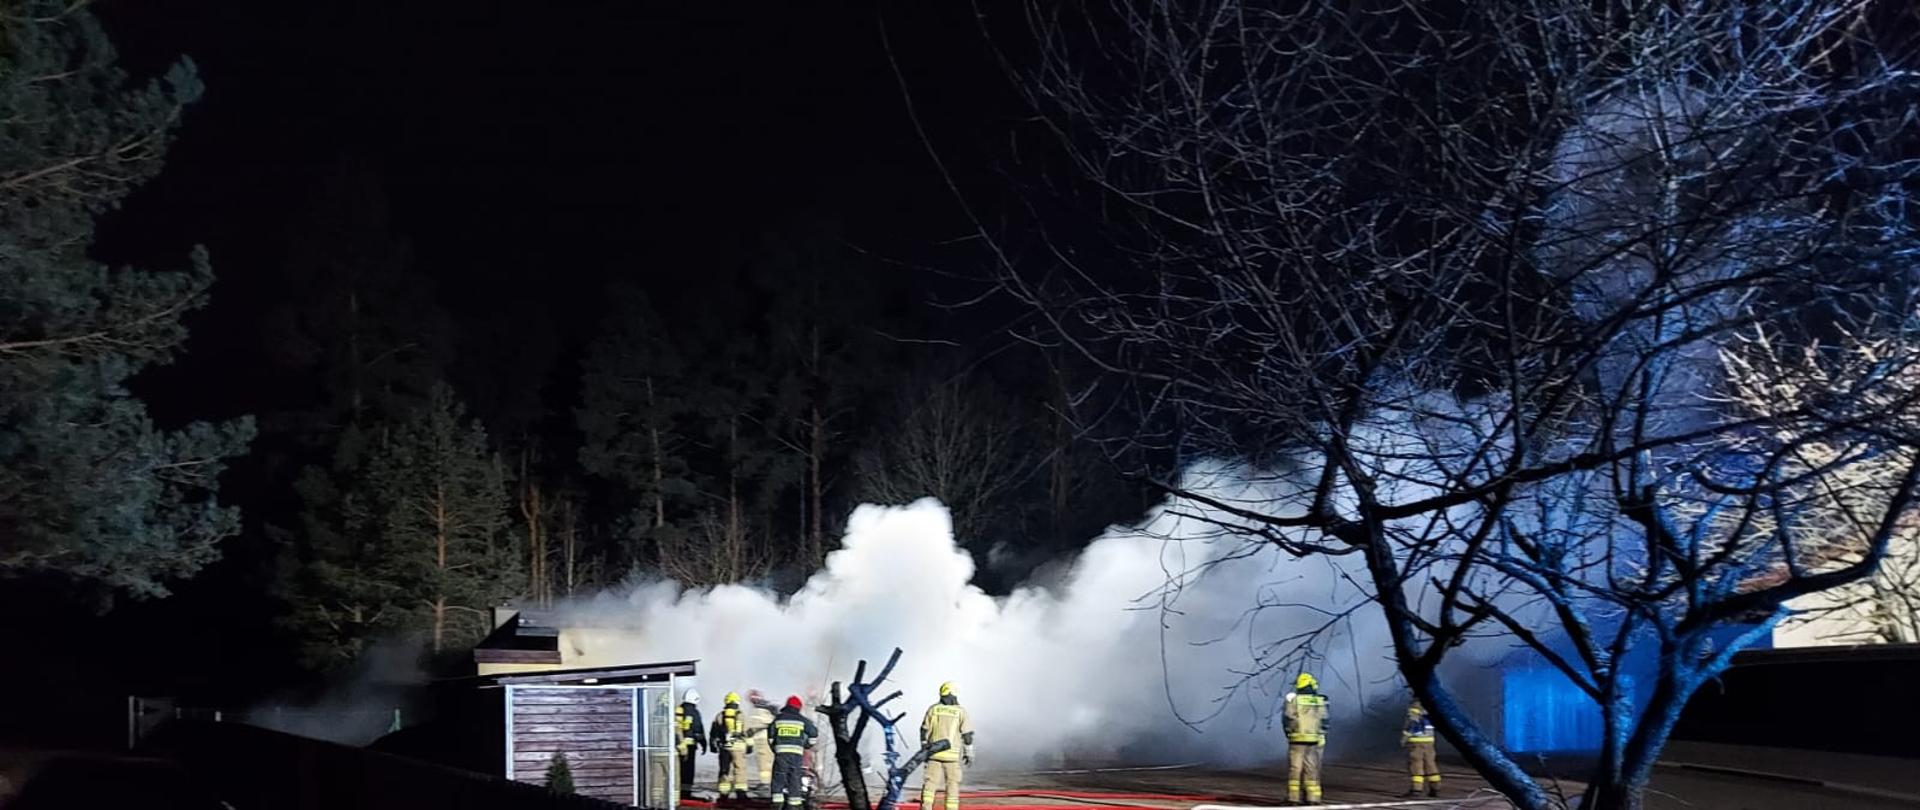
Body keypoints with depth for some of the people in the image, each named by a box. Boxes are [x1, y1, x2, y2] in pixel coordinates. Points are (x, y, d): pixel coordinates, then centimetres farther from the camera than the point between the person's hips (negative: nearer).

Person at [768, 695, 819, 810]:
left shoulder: (778, 718, 9)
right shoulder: (802, 720, 7)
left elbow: (770, 734, 14)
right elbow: (814, 733, 11)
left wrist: (774, 748, 26)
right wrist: (808, 744, 28)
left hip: (781, 752, 0)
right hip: (797, 753, 0)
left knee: (778, 778, 2)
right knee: (794, 779, 6)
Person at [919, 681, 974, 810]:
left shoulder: (933, 709, 1)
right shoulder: (960, 712, -5)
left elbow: (924, 730, 6)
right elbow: (967, 735, -4)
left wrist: (924, 748, 17)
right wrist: (969, 754, 5)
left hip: (934, 752, 2)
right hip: (952, 755, -2)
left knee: (930, 781, 3)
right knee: (952, 783, 8)